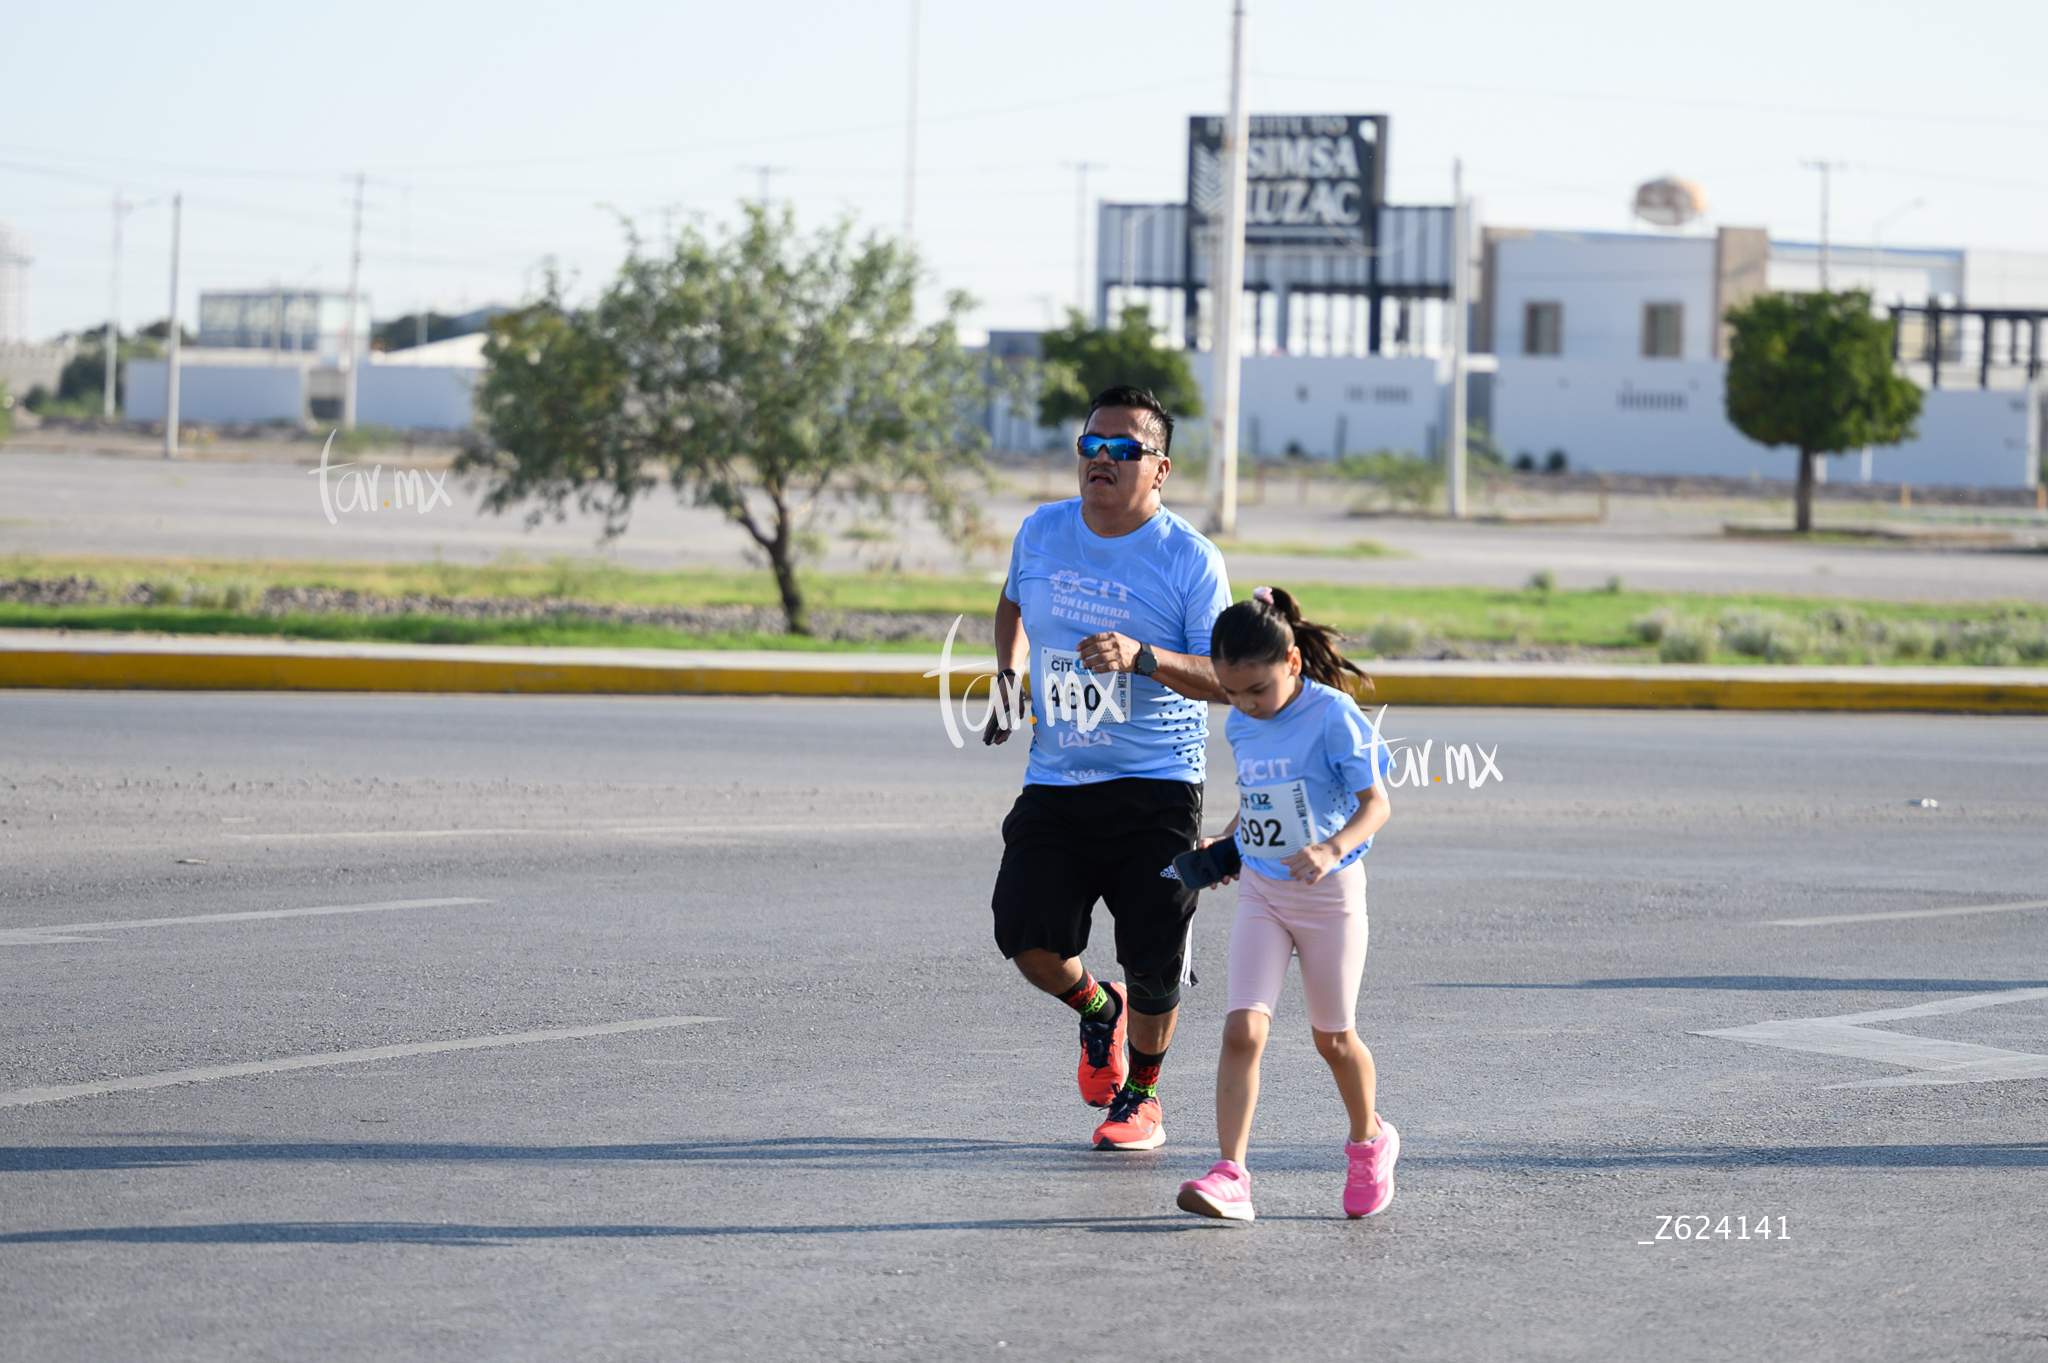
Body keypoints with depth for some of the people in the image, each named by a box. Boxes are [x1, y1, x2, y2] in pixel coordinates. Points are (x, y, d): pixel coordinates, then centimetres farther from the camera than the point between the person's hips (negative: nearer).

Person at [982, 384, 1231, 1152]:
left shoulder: (1191, 561, -8)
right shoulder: (1041, 533, 6)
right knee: (1027, 938, -13)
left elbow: (1225, 678, -11)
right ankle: (1097, 1011, 22)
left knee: (1153, 963, -4)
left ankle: (1141, 1095, 22)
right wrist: (1007, 672, 10)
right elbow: (1014, 603, 27)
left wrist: (1142, 658, -27)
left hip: (1157, 789, -3)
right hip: (1055, 784, 3)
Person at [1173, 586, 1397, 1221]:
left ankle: (1370, 1139, 39)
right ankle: (1230, 1177, -17)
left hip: (1329, 891, -4)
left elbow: (1375, 804, -17)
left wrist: (1332, 848, -34)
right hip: (1260, 892, 4)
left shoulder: (1333, 716, -16)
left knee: (1333, 1036, 11)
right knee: (1242, 1028, -12)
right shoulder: (1240, 725, 3)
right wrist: (1224, 844, 5)